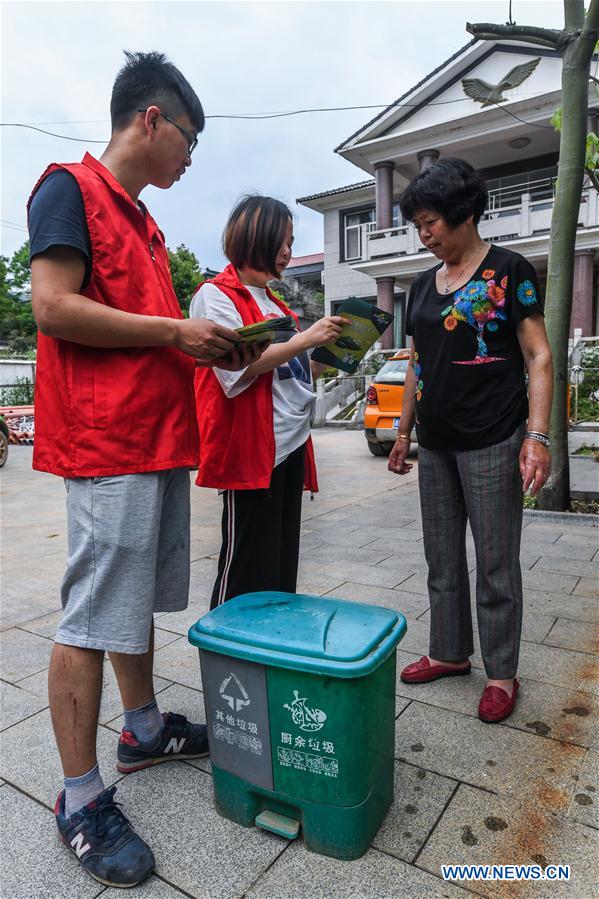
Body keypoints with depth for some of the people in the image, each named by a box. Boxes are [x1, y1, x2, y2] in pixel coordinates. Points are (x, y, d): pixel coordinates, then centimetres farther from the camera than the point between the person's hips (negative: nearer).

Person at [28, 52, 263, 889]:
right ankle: (81, 801, 12)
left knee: (140, 599, 17)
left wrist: (207, 347, 11)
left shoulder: (142, 219, 22)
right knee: (91, 619, -2)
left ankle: (144, 728, 33)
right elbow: (54, 308, -16)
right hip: (105, 443, -9)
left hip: (160, 439, 9)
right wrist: (175, 331, -12)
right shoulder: (71, 187, -4)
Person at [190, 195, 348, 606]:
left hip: (291, 446, 9)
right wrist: (305, 339, -19)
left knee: (284, 570, 14)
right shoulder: (216, 295, -3)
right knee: (248, 576, -3)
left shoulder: (273, 302, 22)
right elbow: (236, 368, -19)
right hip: (251, 451, -8)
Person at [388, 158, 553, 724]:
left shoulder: (508, 272, -4)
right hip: (436, 444, 6)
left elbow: (539, 359, -8)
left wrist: (537, 436, -17)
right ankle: (449, 652, 31)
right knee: (442, 559, 14)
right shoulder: (423, 285, 13)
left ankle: (501, 673, 20)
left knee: (496, 563, 3)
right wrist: (404, 431, 16)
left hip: (492, 442, -6)